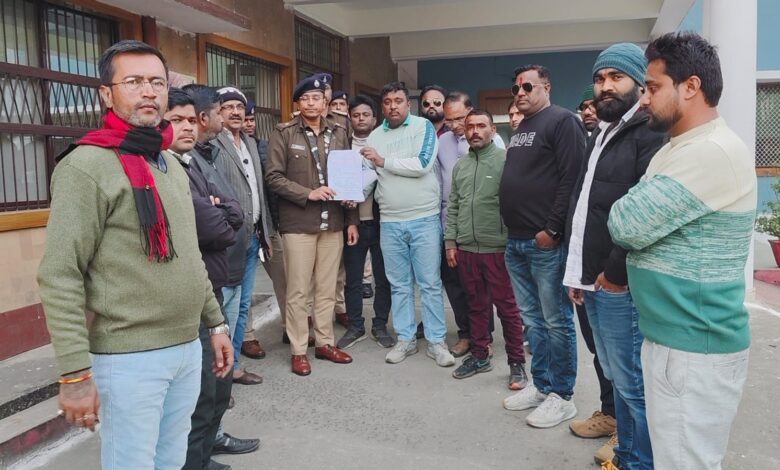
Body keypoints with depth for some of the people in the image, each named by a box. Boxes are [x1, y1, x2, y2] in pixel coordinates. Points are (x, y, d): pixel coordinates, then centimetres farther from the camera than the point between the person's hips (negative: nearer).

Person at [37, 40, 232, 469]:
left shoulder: (171, 165, 12)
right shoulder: (87, 166, -12)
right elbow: (59, 277, -16)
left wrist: (214, 322, 16)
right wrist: (75, 372, -18)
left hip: (187, 349, 7)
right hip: (129, 358, -7)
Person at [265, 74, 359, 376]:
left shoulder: (339, 133, 11)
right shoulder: (284, 133, -1)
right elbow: (273, 177, -7)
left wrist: (352, 219, 9)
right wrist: (308, 194, -17)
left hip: (333, 224, 4)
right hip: (298, 224, -4)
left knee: (327, 289, 11)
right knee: (298, 291, 3)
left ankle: (325, 343, 25)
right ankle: (299, 350, 15)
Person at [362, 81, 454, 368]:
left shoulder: (423, 127, -2)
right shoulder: (375, 136, 11)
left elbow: (423, 164, -17)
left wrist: (383, 161, -11)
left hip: (424, 219, -4)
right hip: (390, 222, 4)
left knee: (430, 284, 3)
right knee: (399, 285, 11)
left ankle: (436, 341, 13)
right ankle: (406, 338, 23)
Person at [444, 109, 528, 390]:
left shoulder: (506, 159, -6)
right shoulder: (460, 166, 13)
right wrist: (450, 241, 10)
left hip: (498, 248, -5)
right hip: (466, 248, 5)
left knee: (507, 307, 2)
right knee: (477, 305, 15)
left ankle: (516, 362, 14)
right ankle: (479, 356, 28)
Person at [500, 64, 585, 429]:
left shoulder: (562, 121, -7)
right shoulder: (520, 129, 20)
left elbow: (571, 178, -16)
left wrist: (552, 229, -19)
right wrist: (512, 227, 16)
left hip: (545, 241, -9)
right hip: (516, 242, 9)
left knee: (556, 321, 0)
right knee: (532, 319, 15)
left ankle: (561, 396, 12)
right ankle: (541, 385, 27)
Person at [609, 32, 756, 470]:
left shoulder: (712, 152, -21)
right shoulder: (681, 148, 14)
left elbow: (626, 224, -22)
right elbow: (649, 227, 18)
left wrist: (628, 207, -2)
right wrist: (620, 268, 2)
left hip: (694, 347, -10)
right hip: (672, 335, 10)